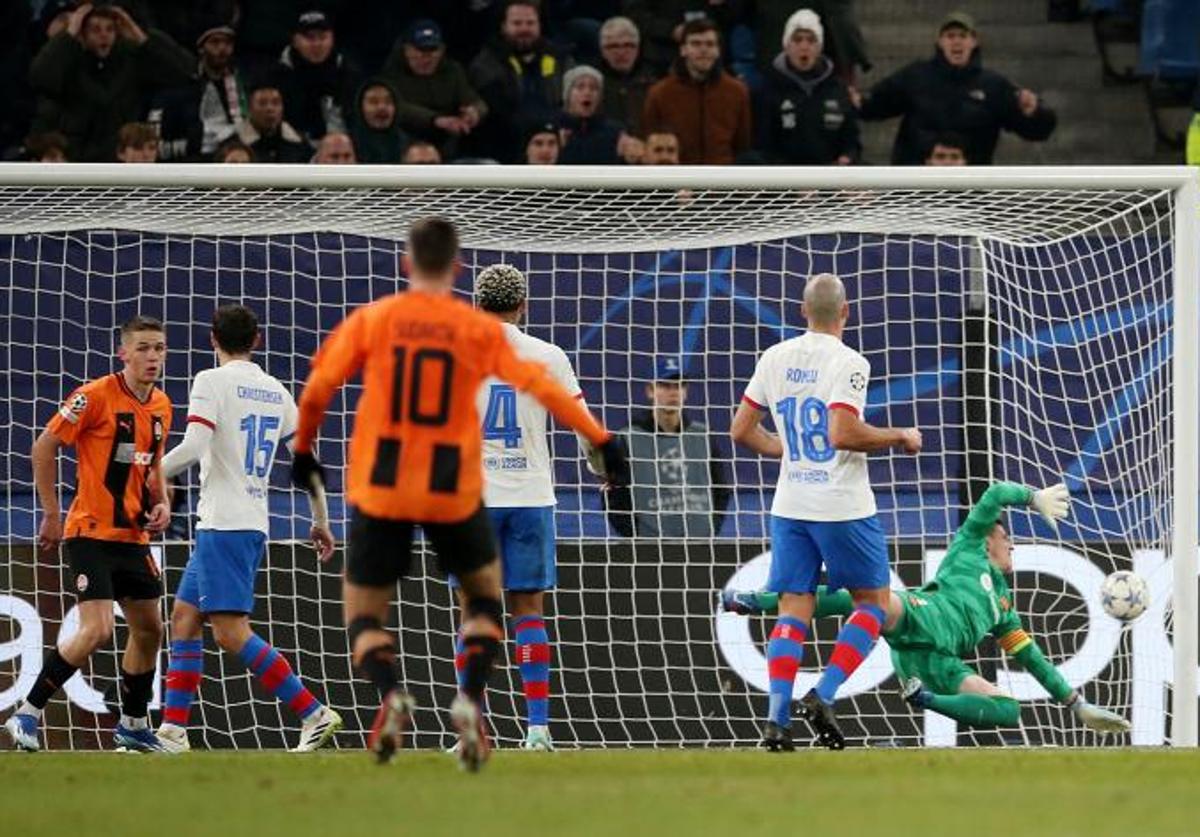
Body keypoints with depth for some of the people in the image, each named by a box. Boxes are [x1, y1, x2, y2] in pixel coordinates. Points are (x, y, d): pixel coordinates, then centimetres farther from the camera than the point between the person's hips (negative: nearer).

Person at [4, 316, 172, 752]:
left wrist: (161, 503, 5)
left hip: (134, 536, 8)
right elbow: (44, 448, -10)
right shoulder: (96, 396, -14)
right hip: (91, 533, -8)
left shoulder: (161, 406, 8)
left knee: (148, 629, 12)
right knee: (96, 630, -18)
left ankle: (133, 725, 28)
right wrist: (51, 514, -10)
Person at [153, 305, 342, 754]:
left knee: (231, 631, -12)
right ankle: (172, 733, 11)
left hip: (223, 525, -8)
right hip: (254, 526, 8)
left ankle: (313, 713, -18)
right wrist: (321, 521, 20)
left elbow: (193, 448, -18)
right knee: (184, 616, 14)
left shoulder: (212, 381, -7)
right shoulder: (276, 392, 13)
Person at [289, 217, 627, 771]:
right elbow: (540, 386, -7)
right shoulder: (480, 330, -1)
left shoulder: (372, 320, 0)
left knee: (364, 617, 10)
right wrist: (600, 440, -3)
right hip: (454, 493, 0)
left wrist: (303, 451, 16)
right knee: (484, 595, 23)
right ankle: (470, 698, -2)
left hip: (381, 491, 0)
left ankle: (389, 694, -21)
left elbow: (318, 388, 1)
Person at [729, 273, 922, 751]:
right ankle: (823, 698, -5)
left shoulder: (775, 358, 5)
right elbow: (842, 434, -23)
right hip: (842, 507, -5)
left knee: (793, 610, 6)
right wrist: (900, 437, -9)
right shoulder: (848, 363, -13)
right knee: (872, 602, 10)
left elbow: (742, 431, 8)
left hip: (789, 507, 5)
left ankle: (777, 719, -6)